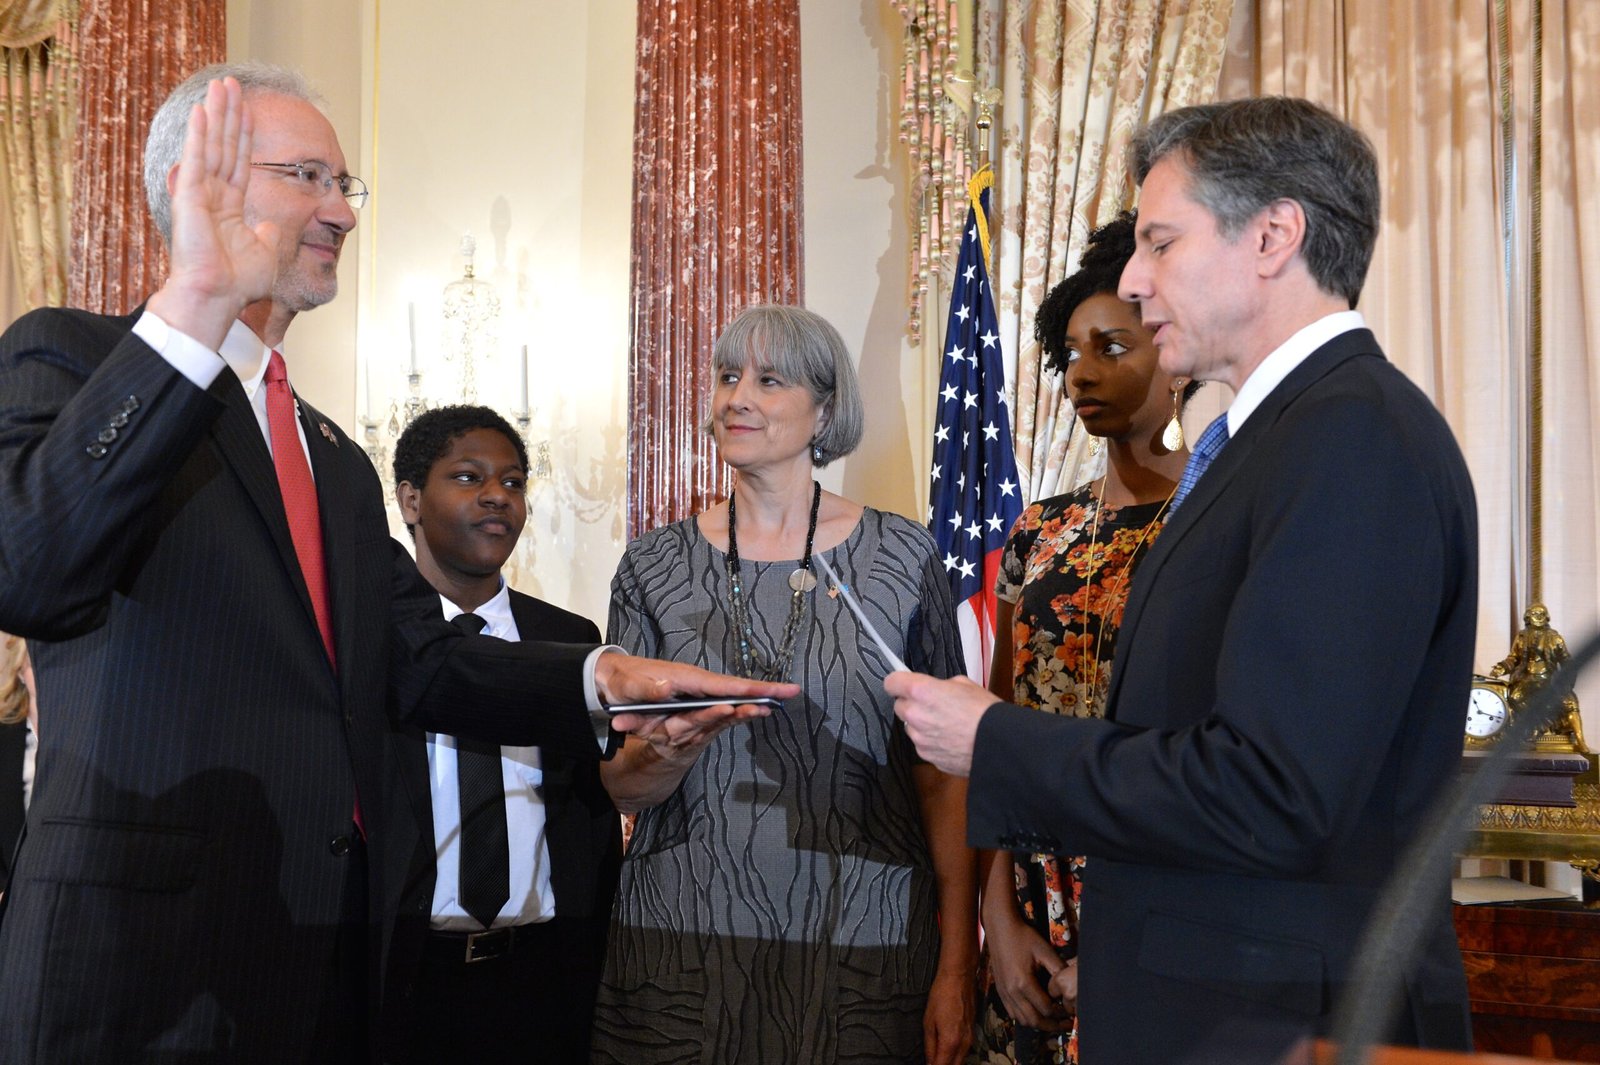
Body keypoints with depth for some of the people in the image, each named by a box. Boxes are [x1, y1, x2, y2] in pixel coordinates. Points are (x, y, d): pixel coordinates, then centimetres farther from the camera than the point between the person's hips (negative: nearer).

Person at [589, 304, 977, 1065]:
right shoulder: (654, 566, 3)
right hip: (683, 940, 2)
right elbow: (622, 788, 6)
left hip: (862, 942, -1)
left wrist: (957, 969, -7)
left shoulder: (902, 558, -2)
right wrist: (668, 756, -17)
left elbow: (942, 778, -1)